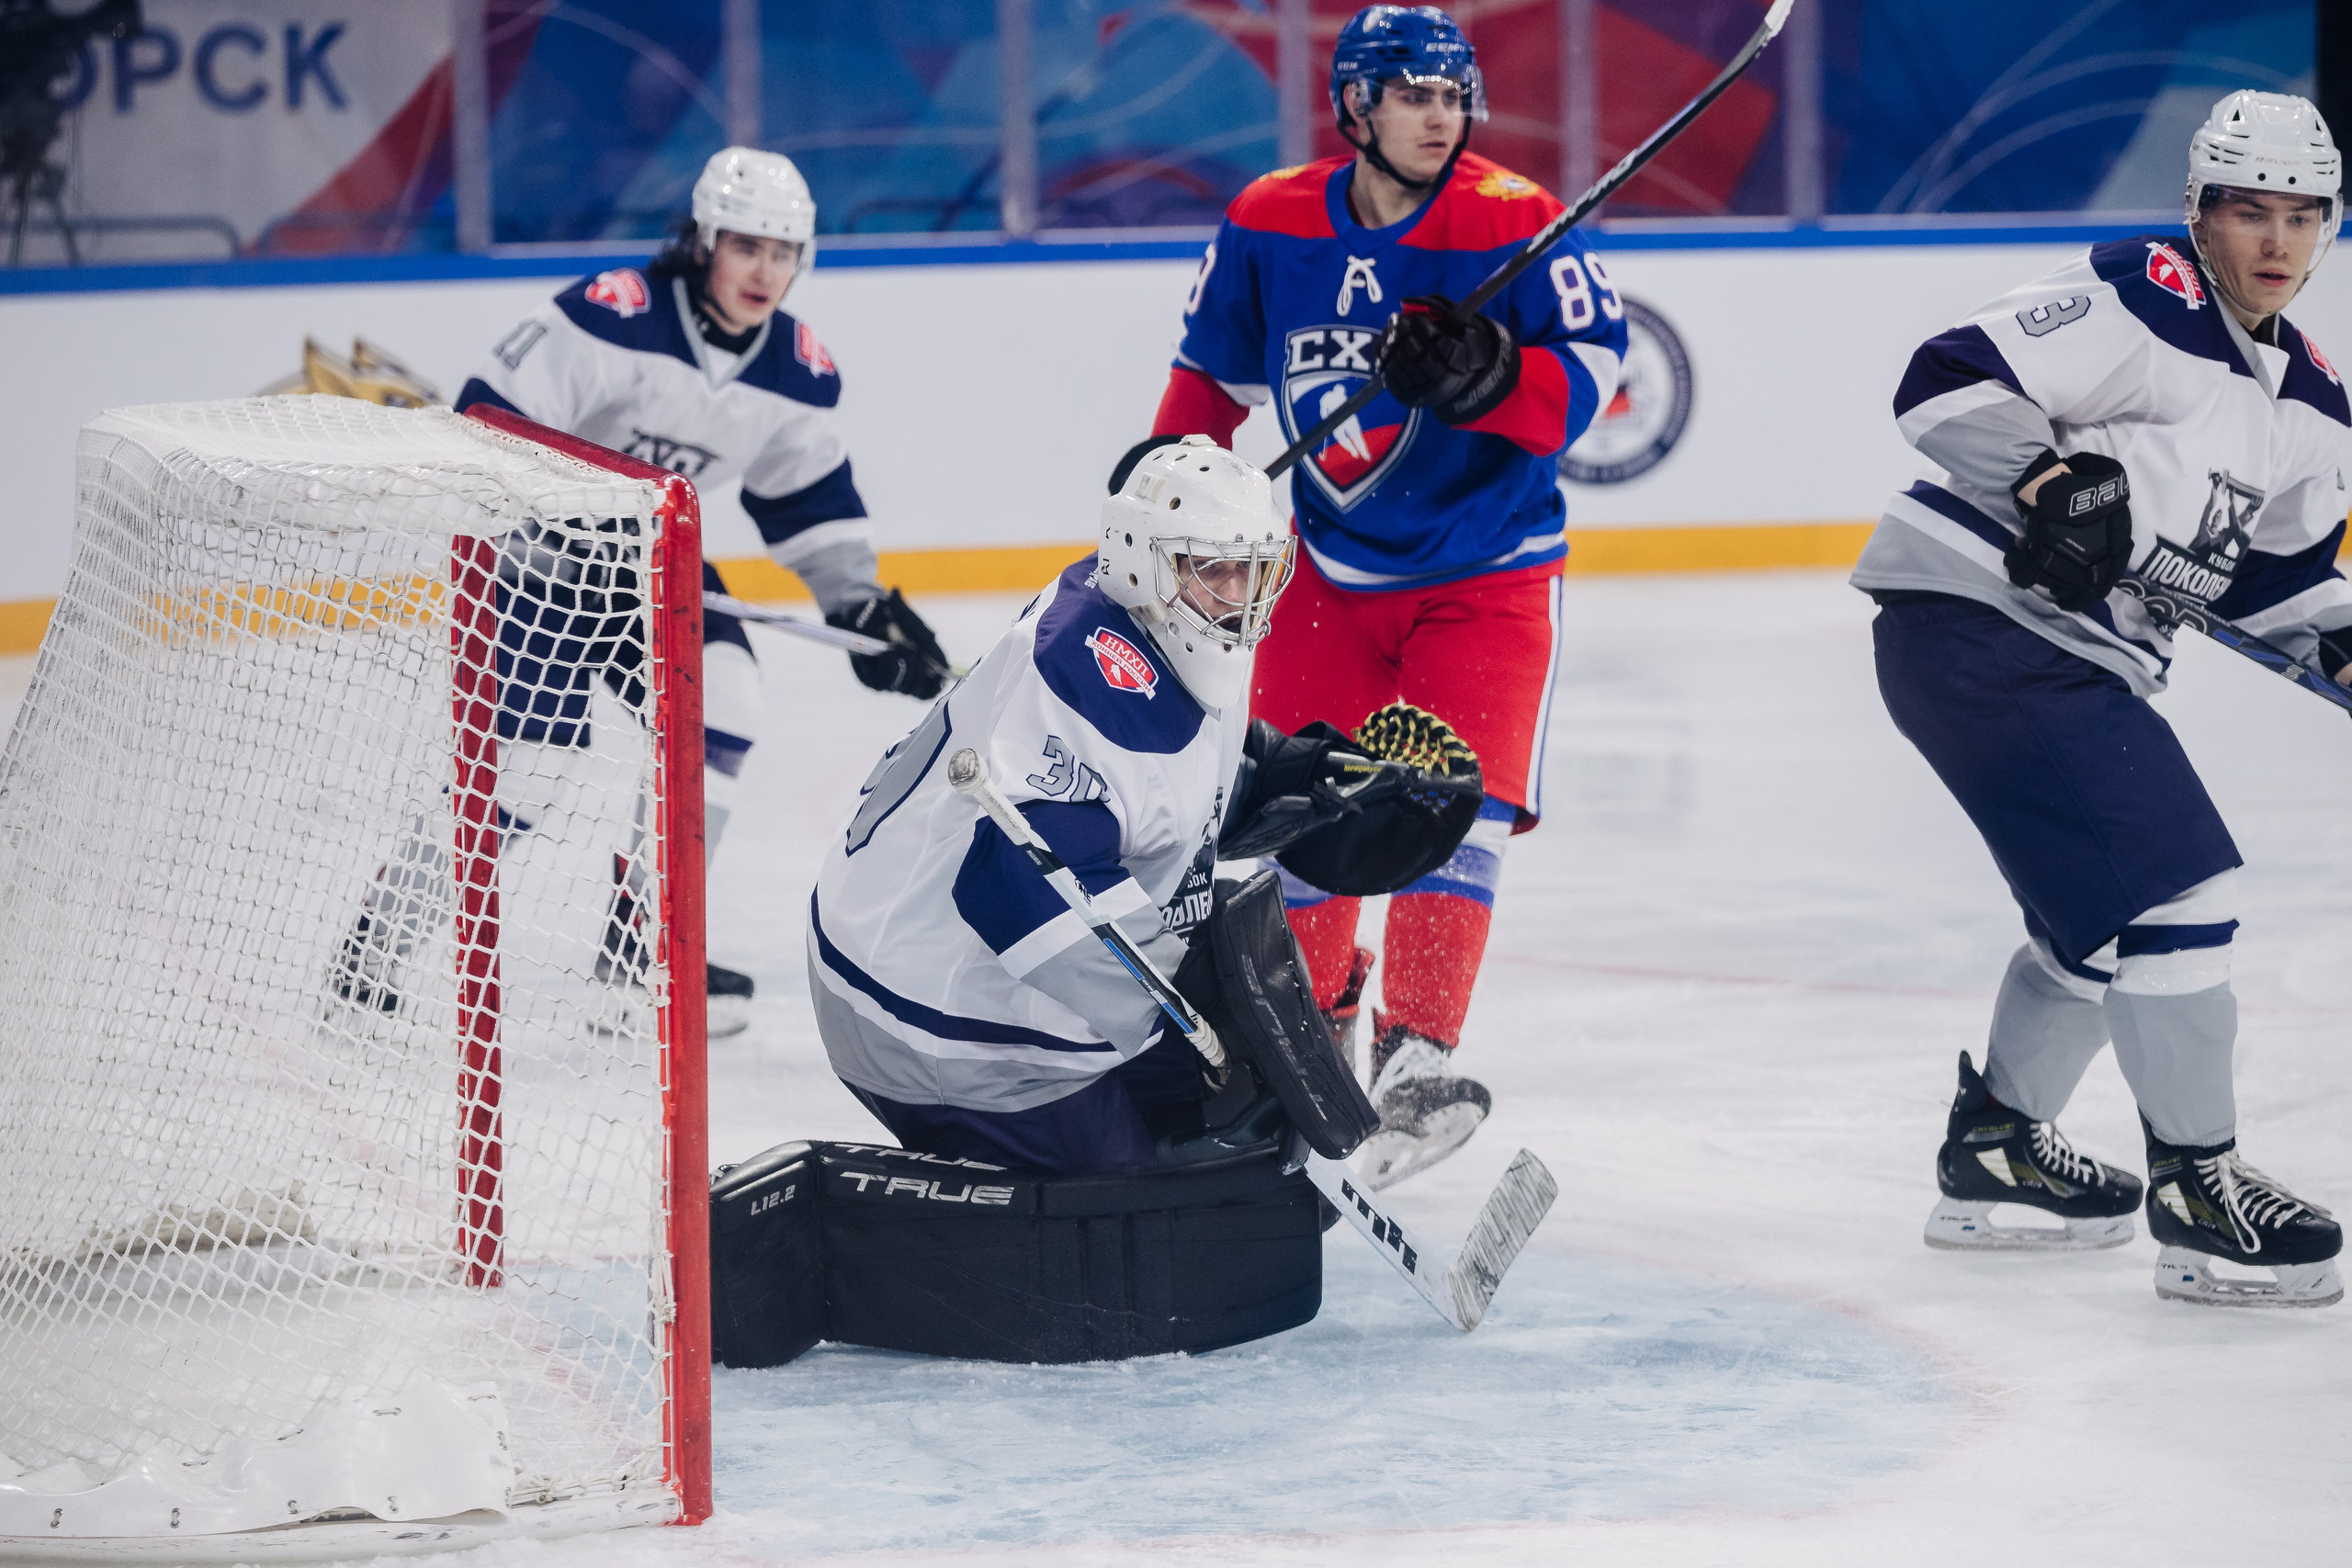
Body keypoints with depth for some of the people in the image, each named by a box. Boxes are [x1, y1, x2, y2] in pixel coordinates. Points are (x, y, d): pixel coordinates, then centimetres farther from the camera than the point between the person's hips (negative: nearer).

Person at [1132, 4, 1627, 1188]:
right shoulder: (1268, 226, -4)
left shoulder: (1514, 224, -15)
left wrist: (1482, 377, -32)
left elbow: (1589, 378, -16)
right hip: (1330, 567, 3)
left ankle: (1417, 1058, -13)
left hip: (1484, 573, -3)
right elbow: (1214, 376, 11)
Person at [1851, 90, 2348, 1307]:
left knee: (2105, 915, 21)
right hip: (1971, 619, -10)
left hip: (2079, 659, 10)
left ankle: (1998, 1142, 37)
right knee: (2166, 882, -13)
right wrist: (2047, 479, -31)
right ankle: (2196, 1186, -5)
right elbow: (1948, 383, -20)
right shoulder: (2141, 298, -14)